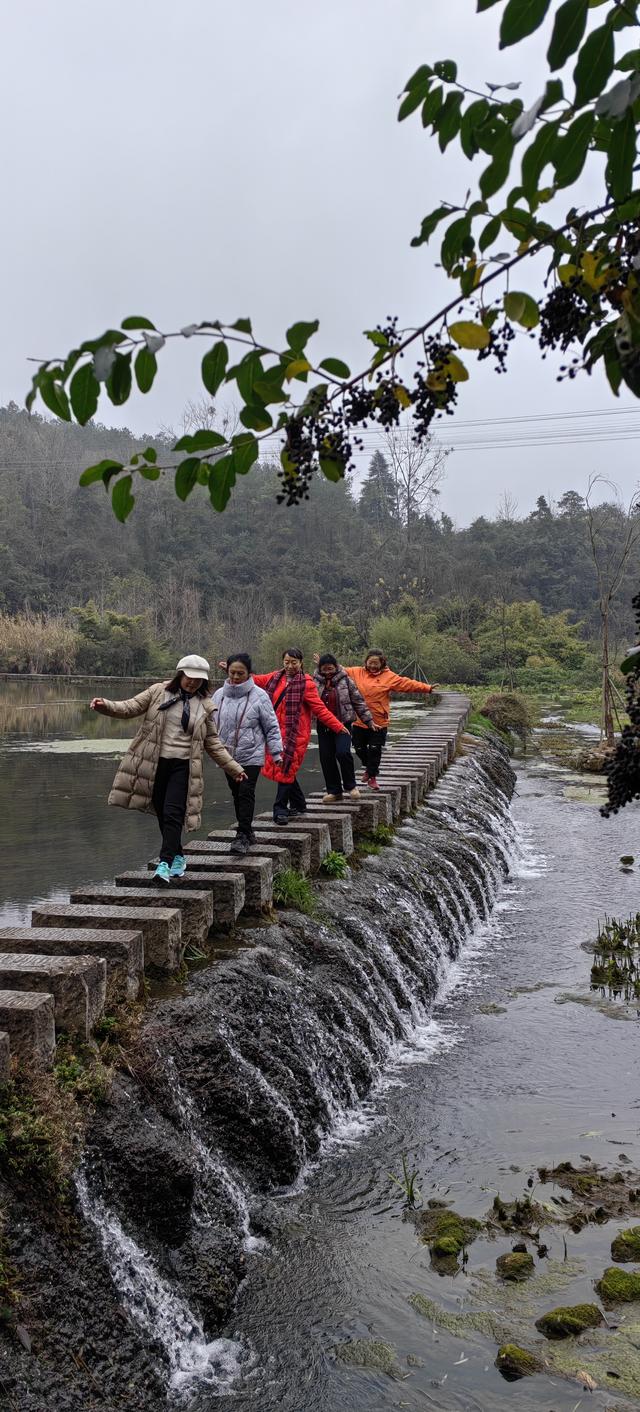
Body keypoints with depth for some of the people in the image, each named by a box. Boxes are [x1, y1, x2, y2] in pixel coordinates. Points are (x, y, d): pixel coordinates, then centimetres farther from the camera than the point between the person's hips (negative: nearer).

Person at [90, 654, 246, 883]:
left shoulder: (205, 705, 6)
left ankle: (165, 863, -14)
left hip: (183, 766, -1)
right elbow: (130, 707, 1)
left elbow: (213, 743, 14)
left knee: (172, 814, -14)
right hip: (154, 763, 1)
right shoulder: (158, 692, 3)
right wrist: (105, 705, -18)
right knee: (163, 815, 9)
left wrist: (234, 768, 13)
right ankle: (177, 857, 25)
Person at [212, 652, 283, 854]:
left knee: (246, 793, -10)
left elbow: (271, 726, -3)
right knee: (236, 794, 12)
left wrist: (276, 752, -4)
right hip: (228, 755, 5)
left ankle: (243, 835, -8)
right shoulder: (219, 695, 4)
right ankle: (247, 831, 24)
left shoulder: (259, 696, -7)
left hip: (251, 755, -5)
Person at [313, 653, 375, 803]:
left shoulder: (345, 680, 1)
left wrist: (369, 720, 4)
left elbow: (358, 701, 5)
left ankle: (350, 786, 0)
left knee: (343, 753, -20)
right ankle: (334, 791, 16)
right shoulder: (315, 682, 5)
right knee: (326, 758, 3)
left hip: (343, 724, -3)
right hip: (323, 726, 3)